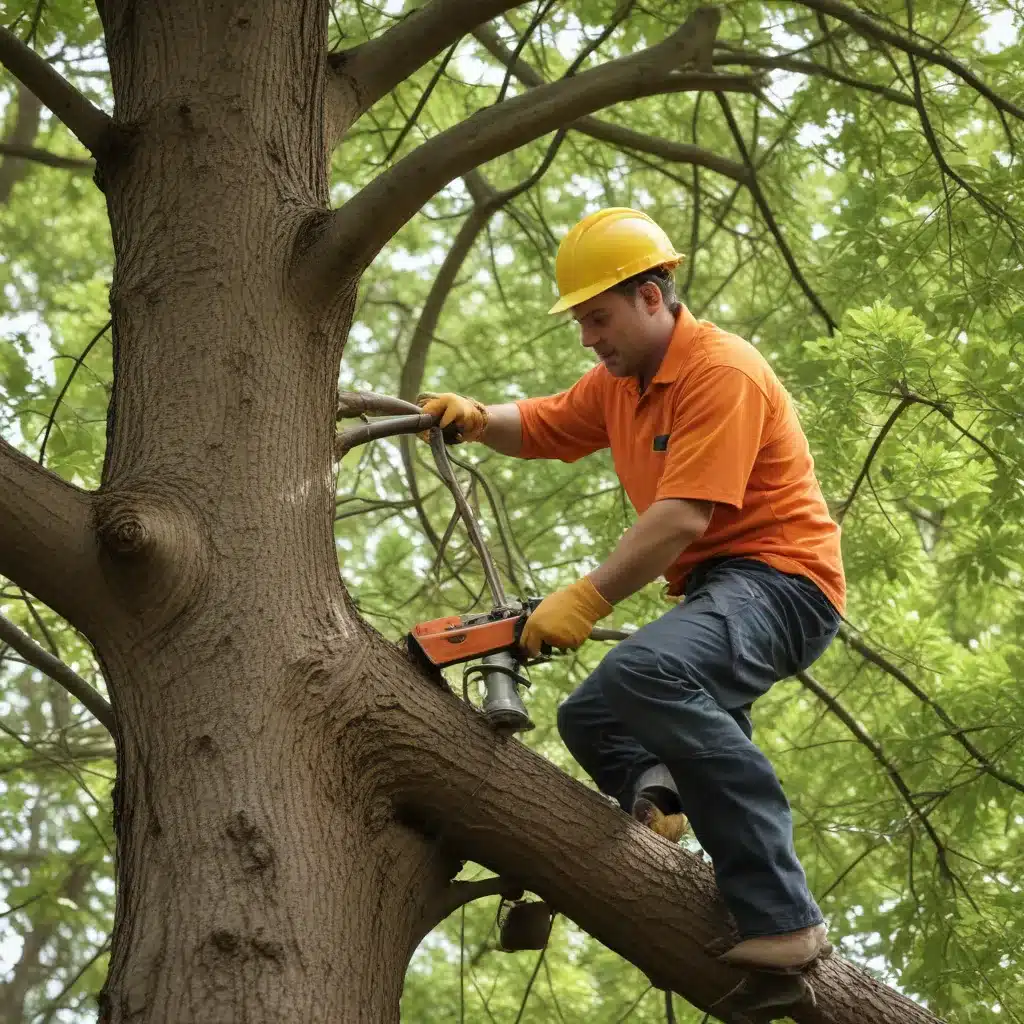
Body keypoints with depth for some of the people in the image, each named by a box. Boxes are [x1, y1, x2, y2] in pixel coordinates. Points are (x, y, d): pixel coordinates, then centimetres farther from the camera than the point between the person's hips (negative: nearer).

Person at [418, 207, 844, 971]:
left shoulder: (720, 371, -15)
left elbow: (685, 515, -24)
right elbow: (540, 428, 22)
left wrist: (589, 599, -28)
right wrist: (476, 419, -1)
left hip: (780, 579, -11)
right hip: (716, 591, 11)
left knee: (644, 672, -38)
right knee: (586, 719, 22)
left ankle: (781, 916, -39)